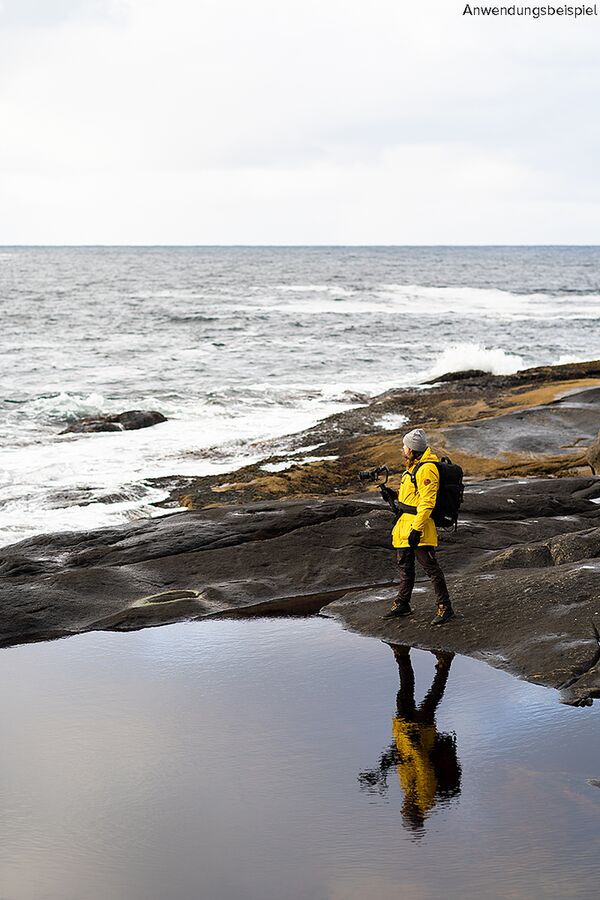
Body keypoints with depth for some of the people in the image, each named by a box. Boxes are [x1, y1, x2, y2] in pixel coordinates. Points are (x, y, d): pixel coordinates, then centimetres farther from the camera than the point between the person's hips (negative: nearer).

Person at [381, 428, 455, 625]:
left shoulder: (426, 469, -20)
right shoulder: (414, 466, 13)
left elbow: (427, 502, -25)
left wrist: (417, 529, -28)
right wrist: (394, 494, 12)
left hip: (418, 529, -11)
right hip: (404, 524, 11)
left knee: (430, 568, -6)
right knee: (404, 566, 20)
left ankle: (445, 608, 0)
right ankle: (402, 604, 32)